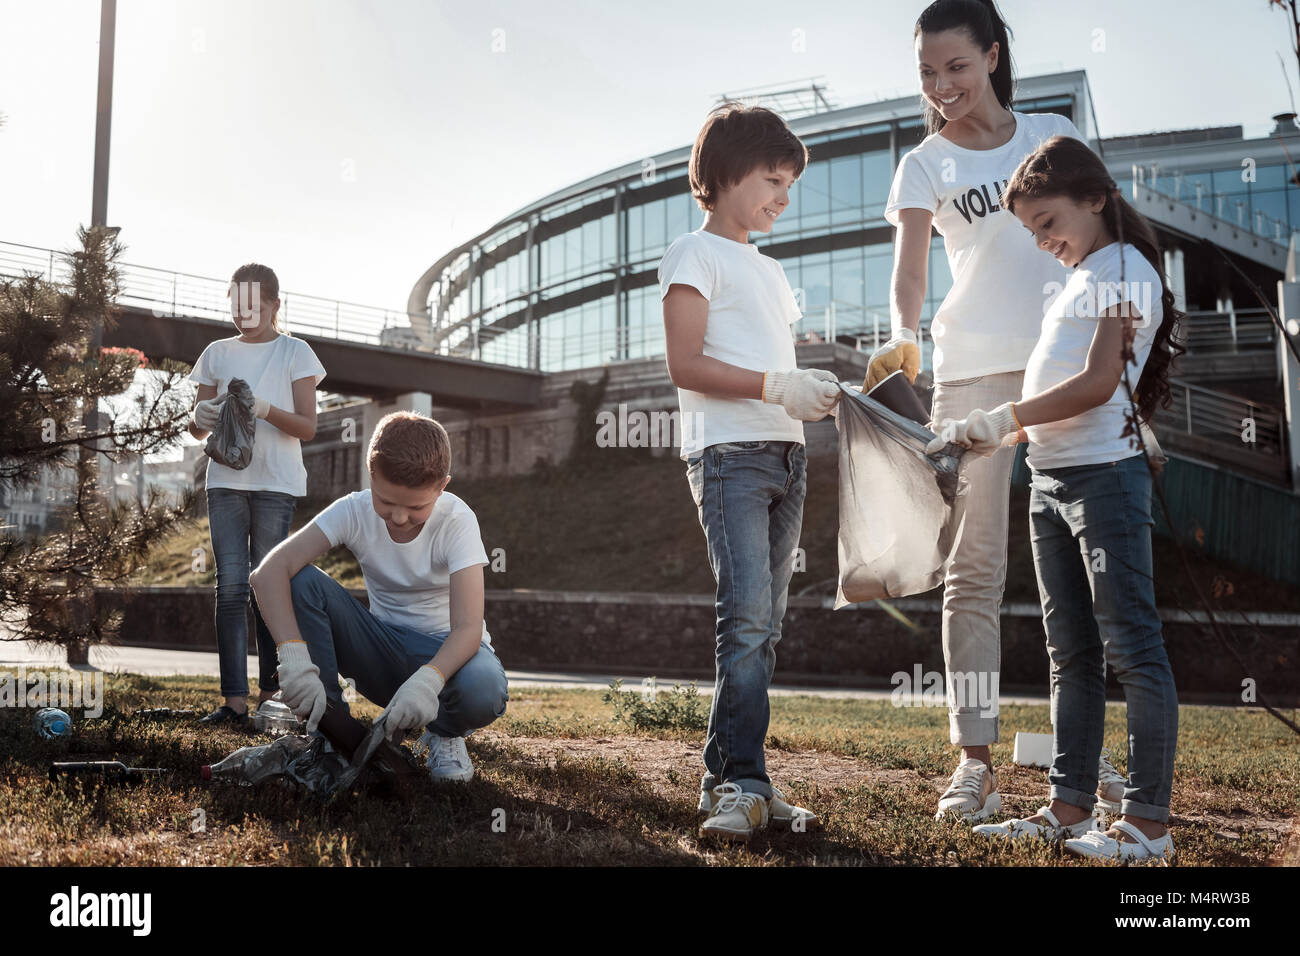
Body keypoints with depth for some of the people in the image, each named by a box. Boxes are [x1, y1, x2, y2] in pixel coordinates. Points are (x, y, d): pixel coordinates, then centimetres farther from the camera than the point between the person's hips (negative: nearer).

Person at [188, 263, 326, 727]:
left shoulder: (294, 353, 5)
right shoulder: (217, 353, 14)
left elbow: (308, 428, -1)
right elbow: (197, 428, 16)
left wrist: (265, 410, -19)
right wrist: (200, 417, -8)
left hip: (275, 483, -3)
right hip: (225, 480, 3)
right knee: (231, 587, -4)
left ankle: (271, 693, 8)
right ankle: (235, 700, -5)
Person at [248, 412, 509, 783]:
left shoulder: (456, 520, -20)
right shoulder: (354, 511, -15)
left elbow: (468, 627, -29)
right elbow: (269, 572, -27)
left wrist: (427, 679, -50)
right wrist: (293, 656, -42)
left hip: (446, 651, -2)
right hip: (382, 652, 2)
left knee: (483, 690, -39)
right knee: (303, 581, -22)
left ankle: (445, 733, 1)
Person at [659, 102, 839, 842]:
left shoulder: (772, 271, 26)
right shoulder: (697, 253, 2)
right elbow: (686, 365, -10)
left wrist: (815, 393, 5)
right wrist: (776, 386, -16)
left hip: (785, 455, 8)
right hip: (729, 453, -8)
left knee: (764, 625, 4)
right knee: (747, 614, -17)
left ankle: (731, 778, 9)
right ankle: (743, 783, -14)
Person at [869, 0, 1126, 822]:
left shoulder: (1055, 134, 12)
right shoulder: (924, 164, 5)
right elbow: (910, 265, -11)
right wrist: (904, 337, -31)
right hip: (973, 369, -2)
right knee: (974, 567, -4)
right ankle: (976, 761, 0)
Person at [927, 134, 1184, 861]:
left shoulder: (1125, 268, -5)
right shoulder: (1081, 280, 21)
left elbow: (1099, 383, -17)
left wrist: (1004, 418, -16)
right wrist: (994, 436, 5)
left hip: (1104, 476, -9)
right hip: (1050, 481, 9)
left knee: (1131, 649, -4)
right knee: (1072, 656, 10)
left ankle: (1149, 821, 2)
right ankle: (1070, 808, 18)